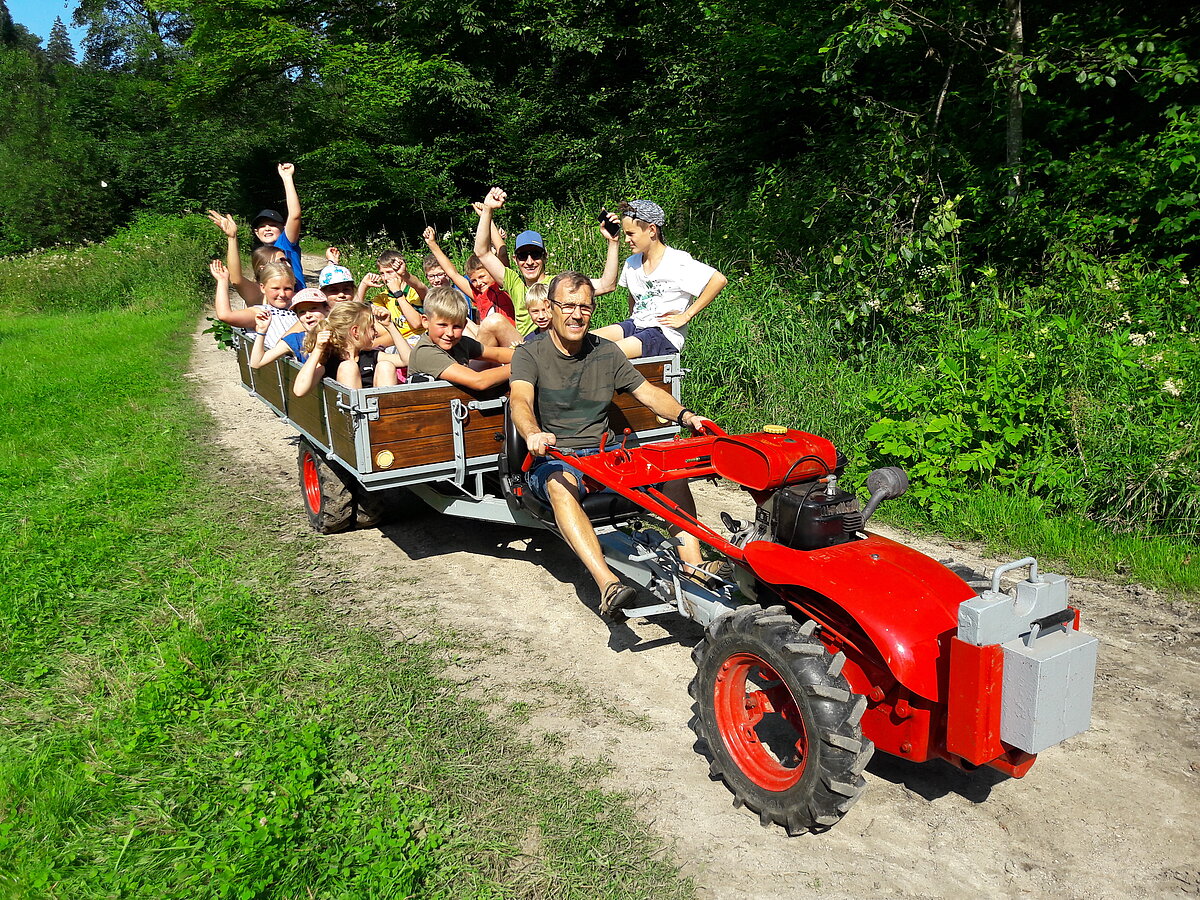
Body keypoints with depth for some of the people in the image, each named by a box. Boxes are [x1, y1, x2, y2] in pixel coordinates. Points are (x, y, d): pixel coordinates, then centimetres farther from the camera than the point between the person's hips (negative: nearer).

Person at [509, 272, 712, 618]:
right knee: (561, 483, -39)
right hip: (551, 459, -4)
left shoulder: (606, 352, 12)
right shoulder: (529, 354, -1)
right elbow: (520, 400, -20)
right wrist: (533, 434, -43)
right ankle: (608, 583, -51)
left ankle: (693, 567, -26)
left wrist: (685, 416, -11)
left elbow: (648, 393, 9)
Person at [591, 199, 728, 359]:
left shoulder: (678, 261, -12)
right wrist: (633, 318, 14)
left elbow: (719, 280, -20)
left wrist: (685, 316, -17)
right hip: (636, 326, 7)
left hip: (665, 335, -7)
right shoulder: (631, 263, 11)